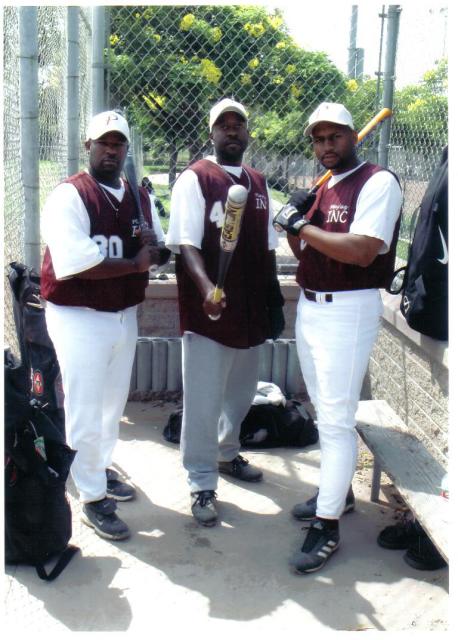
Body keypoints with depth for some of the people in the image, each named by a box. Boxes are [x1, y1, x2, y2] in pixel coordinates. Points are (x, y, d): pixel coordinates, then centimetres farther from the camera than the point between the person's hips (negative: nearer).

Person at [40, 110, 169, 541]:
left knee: (113, 402, 22)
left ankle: (101, 469, 43)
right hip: (79, 318, -7)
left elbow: (161, 252, 11)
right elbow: (71, 263, -27)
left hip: (125, 315, 7)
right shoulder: (68, 196, -15)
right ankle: (93, 498, 17)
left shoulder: (140, 198, 8)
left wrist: (153, 247, -14)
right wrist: (135, 262, -21)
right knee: (85, 412, 1)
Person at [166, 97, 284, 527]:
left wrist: (275, 300, 17)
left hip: (251, 310, 7)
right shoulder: (195, 179, -7)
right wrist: (206, 286, -35)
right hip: (209, 312, -7)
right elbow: (185, 243, -18)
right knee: (203, 401, -1)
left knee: (241, 393, 20)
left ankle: (227, 454, 42)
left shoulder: (258, 183, 14)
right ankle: (202, 486, 13)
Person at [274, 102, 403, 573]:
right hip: (309, 306, 9)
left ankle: (327, 526, 0)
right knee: (323, 410, 18)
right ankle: (337, 492, 34)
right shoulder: (321, 188, 14)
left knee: (336, 419, -7)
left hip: (348, 311, -9)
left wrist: (303, 226, -19)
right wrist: (293, 221, -2)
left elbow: (363, 251, -25)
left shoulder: (378, 182, -11)